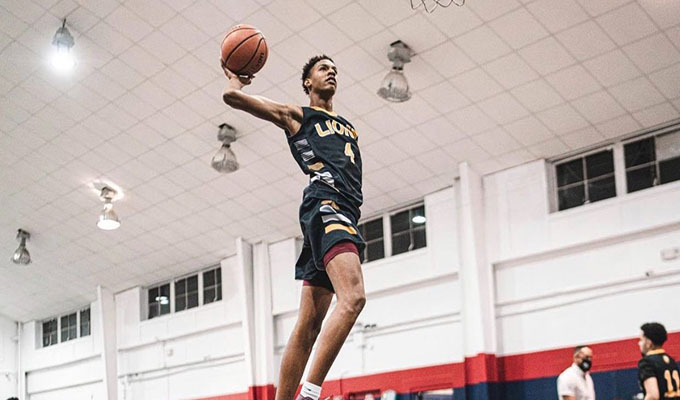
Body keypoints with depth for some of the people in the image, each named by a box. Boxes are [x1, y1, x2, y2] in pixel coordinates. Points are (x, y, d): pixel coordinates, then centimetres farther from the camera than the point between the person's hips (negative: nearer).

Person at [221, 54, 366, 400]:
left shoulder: (348, 127, 32)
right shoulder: (296, 116, 14)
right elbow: (232, 96, 8)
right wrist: (235, 77, 30)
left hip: (346, 212, 7)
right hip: (324, 205, -7)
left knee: (308, 325, 4)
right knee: (352, 297, -29)